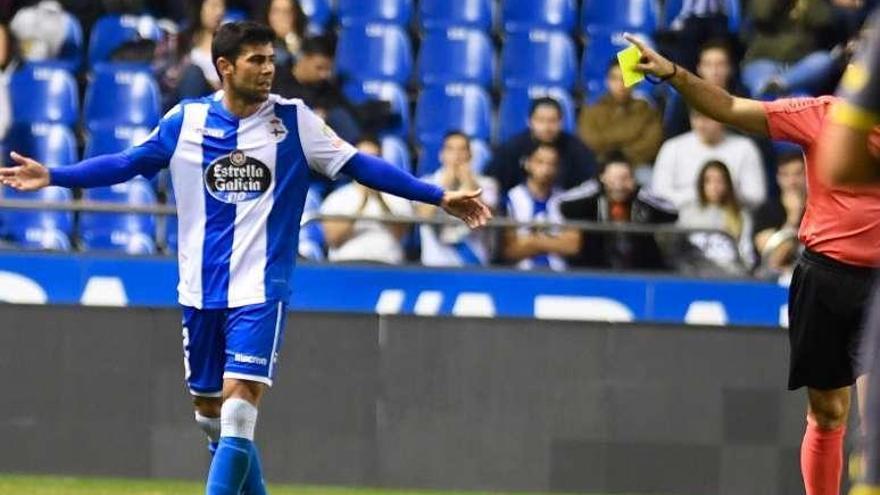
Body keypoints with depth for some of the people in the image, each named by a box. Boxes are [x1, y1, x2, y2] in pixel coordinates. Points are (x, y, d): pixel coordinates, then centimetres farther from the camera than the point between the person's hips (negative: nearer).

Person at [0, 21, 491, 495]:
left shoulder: (293, 121, -3)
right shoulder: (187, 120, 2)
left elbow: (358, 165, -1)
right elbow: (127, 164, 9)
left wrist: (438, 196, -6)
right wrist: (52, 176, 2)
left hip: (261, 291, -3)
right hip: (201, 291, 3)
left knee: (238, 411, -16)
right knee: (211, 414, 10)